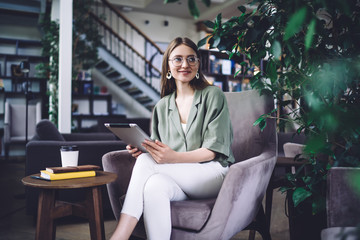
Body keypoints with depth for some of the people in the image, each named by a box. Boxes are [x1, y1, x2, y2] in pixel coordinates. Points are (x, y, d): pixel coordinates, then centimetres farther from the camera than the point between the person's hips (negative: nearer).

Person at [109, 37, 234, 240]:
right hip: (178, 180, 4)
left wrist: (174, 157, -24)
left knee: (145, 162, -28)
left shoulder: (213, 95, 1)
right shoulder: (162, 106, 15)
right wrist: (142, 150, -10)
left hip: (214, 173, -3)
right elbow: (158, 152, 15)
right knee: (154, 185, -34)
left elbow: (214, 150, -8)